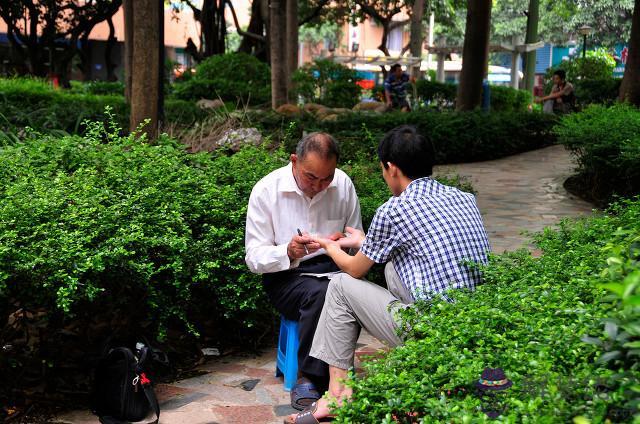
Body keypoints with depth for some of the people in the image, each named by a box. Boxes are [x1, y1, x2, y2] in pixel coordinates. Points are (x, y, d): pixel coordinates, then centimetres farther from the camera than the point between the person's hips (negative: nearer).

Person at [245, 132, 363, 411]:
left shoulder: (343, 184, 2)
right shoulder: (266, 190, -7)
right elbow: (254, 258, -6)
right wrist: (288, 252, -26)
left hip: (333, 268, 3)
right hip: (285, 276, -3)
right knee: (320, 293, -35)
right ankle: (310, 377, -16)